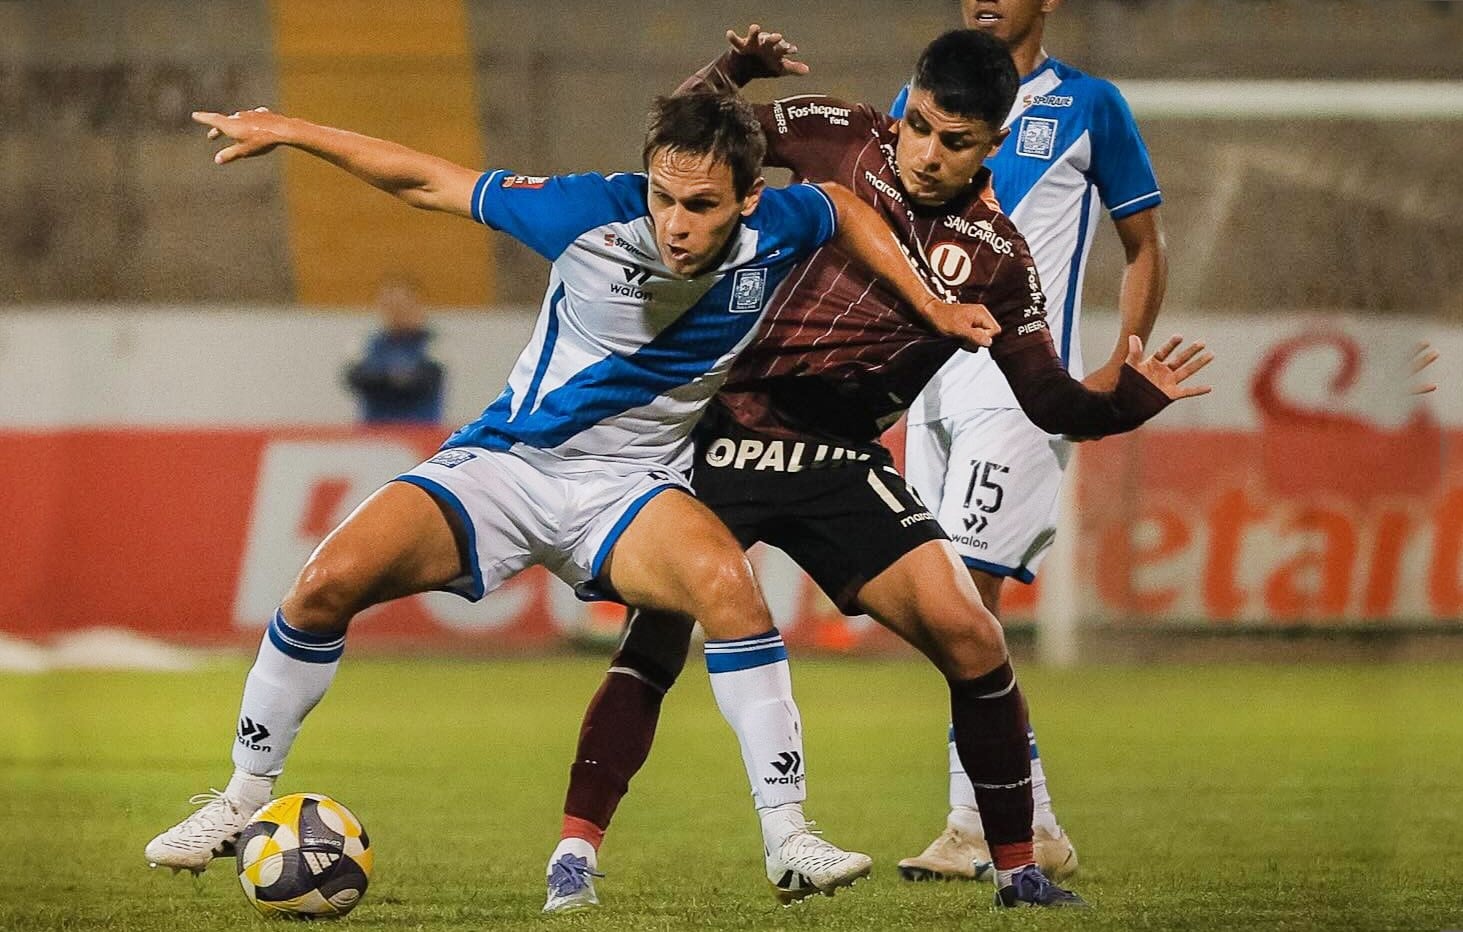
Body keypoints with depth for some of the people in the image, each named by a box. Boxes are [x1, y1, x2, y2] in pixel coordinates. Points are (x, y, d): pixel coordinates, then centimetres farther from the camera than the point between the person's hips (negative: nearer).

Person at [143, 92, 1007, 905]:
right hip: (502, 465, 0)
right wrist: (287, 130, -8)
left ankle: (788, 839, -26)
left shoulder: (775, 232, -14)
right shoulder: (594, 215, -20)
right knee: (329, 581, -20)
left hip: (629, 486, 0)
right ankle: (244, 800, 3)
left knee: (726, 578, -33)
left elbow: (847, 208, 12)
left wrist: (932, 306, 9)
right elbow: (429, 182, -9)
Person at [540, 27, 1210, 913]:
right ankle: (575, 855, -6)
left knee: (968, 635, -11)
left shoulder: (995, 256, 2)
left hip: (839, 463, 1)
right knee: (656, 642, -13)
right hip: (720, 431, -1)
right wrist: (734, 70, -12)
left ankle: (1019, 867, 2)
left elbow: (1050, 399, 6)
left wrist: (1129, 402, -14)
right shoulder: (838, 137, -1)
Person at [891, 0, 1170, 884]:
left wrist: (1122, 369, -7)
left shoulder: (1089, 106, 0)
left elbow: (1146, 247, 5)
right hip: (933, 384, 6)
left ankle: (976, 826, -12)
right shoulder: (920, 104, 14)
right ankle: (1036, 830, 12)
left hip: (1022, 387, -6)